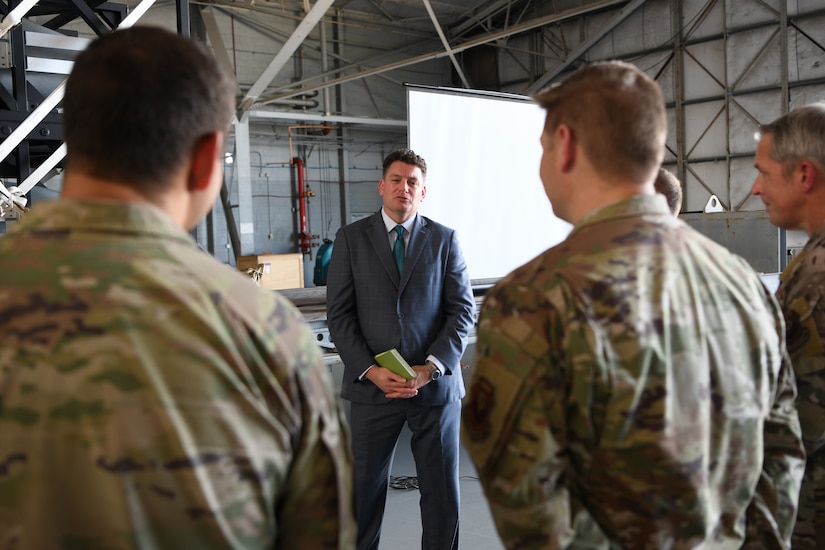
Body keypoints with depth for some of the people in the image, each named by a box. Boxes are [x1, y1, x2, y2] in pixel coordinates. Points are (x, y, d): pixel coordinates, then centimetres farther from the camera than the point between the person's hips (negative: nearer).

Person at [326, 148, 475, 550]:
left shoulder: (444, 239, 5)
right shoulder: (351, 238, 4)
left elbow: (462, 309, 1)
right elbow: (339, 313, -1)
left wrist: (432, 367, -12)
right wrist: (370, 370, -13)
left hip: (435, 384, 1)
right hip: (372, 385, 0)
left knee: (442, 491, 10)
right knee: (364, 488, 11)